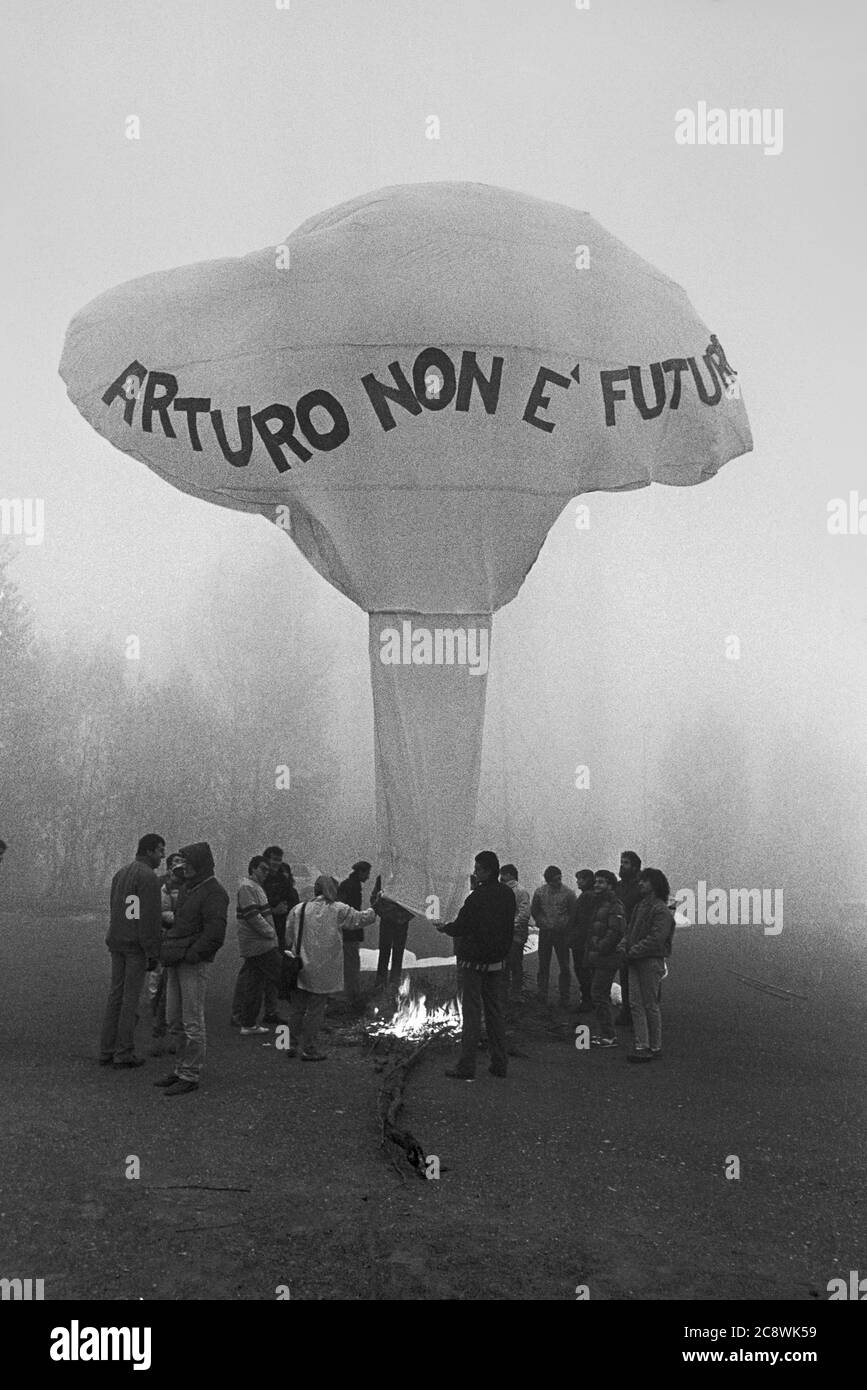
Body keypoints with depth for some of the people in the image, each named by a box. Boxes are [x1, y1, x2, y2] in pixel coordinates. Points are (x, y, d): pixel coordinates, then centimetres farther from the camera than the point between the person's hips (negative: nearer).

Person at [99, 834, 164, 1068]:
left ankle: (107, 1051, 13)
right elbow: (150, 918, -17)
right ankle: (124, 1053, 1)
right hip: (137, 944, -8)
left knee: (115, 995, 11)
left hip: (116, 942, 8)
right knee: (131, 997, -3)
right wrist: (152, 953, -15)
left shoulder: (120, 873, 14)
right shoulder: (148, 877, -14)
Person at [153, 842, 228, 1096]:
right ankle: (182, 1068, 22)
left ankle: (191, 1076, 1)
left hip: (193, 963, -9)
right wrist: (167, 947, 12)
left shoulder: (213, 892, -11)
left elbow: (214, 934, -18)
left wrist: (189, 955, -18)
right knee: (174, 1021, 13)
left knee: (192, 1023, -4)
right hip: (176, 963, 9)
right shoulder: (187, 887, 17)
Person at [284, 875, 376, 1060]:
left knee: (296, 1008, 14)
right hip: (323, 971, -3)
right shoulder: (338, 910, -6)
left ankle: (292, 1045, 20)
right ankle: (309, 1049, 9)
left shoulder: (298, 909, 2)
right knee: (316, 1010, 5)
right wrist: (374, 910, 24)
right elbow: (360, 919, 5)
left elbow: (288, 938, 5)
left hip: (300, 968, 3)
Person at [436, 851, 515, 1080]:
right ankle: (499, 1064, 15)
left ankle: (466, 1066, 0)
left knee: (472, 1012, -3)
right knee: (495, 1011, 13)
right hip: (497, 960, 7)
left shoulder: (477, 897, -20)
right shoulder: (507, 894, 3)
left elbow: (460, 927, -16)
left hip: (474, 960, -7)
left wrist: (444, 927, 5)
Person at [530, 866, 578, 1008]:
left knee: (564, 967, 1)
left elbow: (574, 914, 0)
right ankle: (541, 995, 15)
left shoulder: (568, 893, -7)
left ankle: (564, 998, 7)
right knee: (543, 965, 6)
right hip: (545, 932, 2)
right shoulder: (540, 892, 0)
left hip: (562, 933, -2)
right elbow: (534, 910, 14)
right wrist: (541, 923, 7)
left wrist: (566, 928, -2)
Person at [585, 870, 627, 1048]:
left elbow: (616, 933, -24)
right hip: (599, 959, 10)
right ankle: (605, 1033, 21)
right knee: (599, 995, 13)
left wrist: (598, 950, -20)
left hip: (607, 959, -10)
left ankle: (609, 1036, -7)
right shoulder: (600, 904, 18)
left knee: (599, 994, -11)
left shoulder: (614, 906, -14)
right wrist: (590, 951, 15)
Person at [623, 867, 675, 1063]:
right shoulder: (640, 905, 16)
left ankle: (655, 1047, 8)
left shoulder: (660, 909, -12)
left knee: (651, 1005, -1)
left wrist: (634, 951, -16)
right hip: (635, 961, 8)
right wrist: (626, 945, 3)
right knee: (636, 1004, 5)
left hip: (651, 961, -8)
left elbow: (656, 938, -18)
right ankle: (642, 1046, 7)